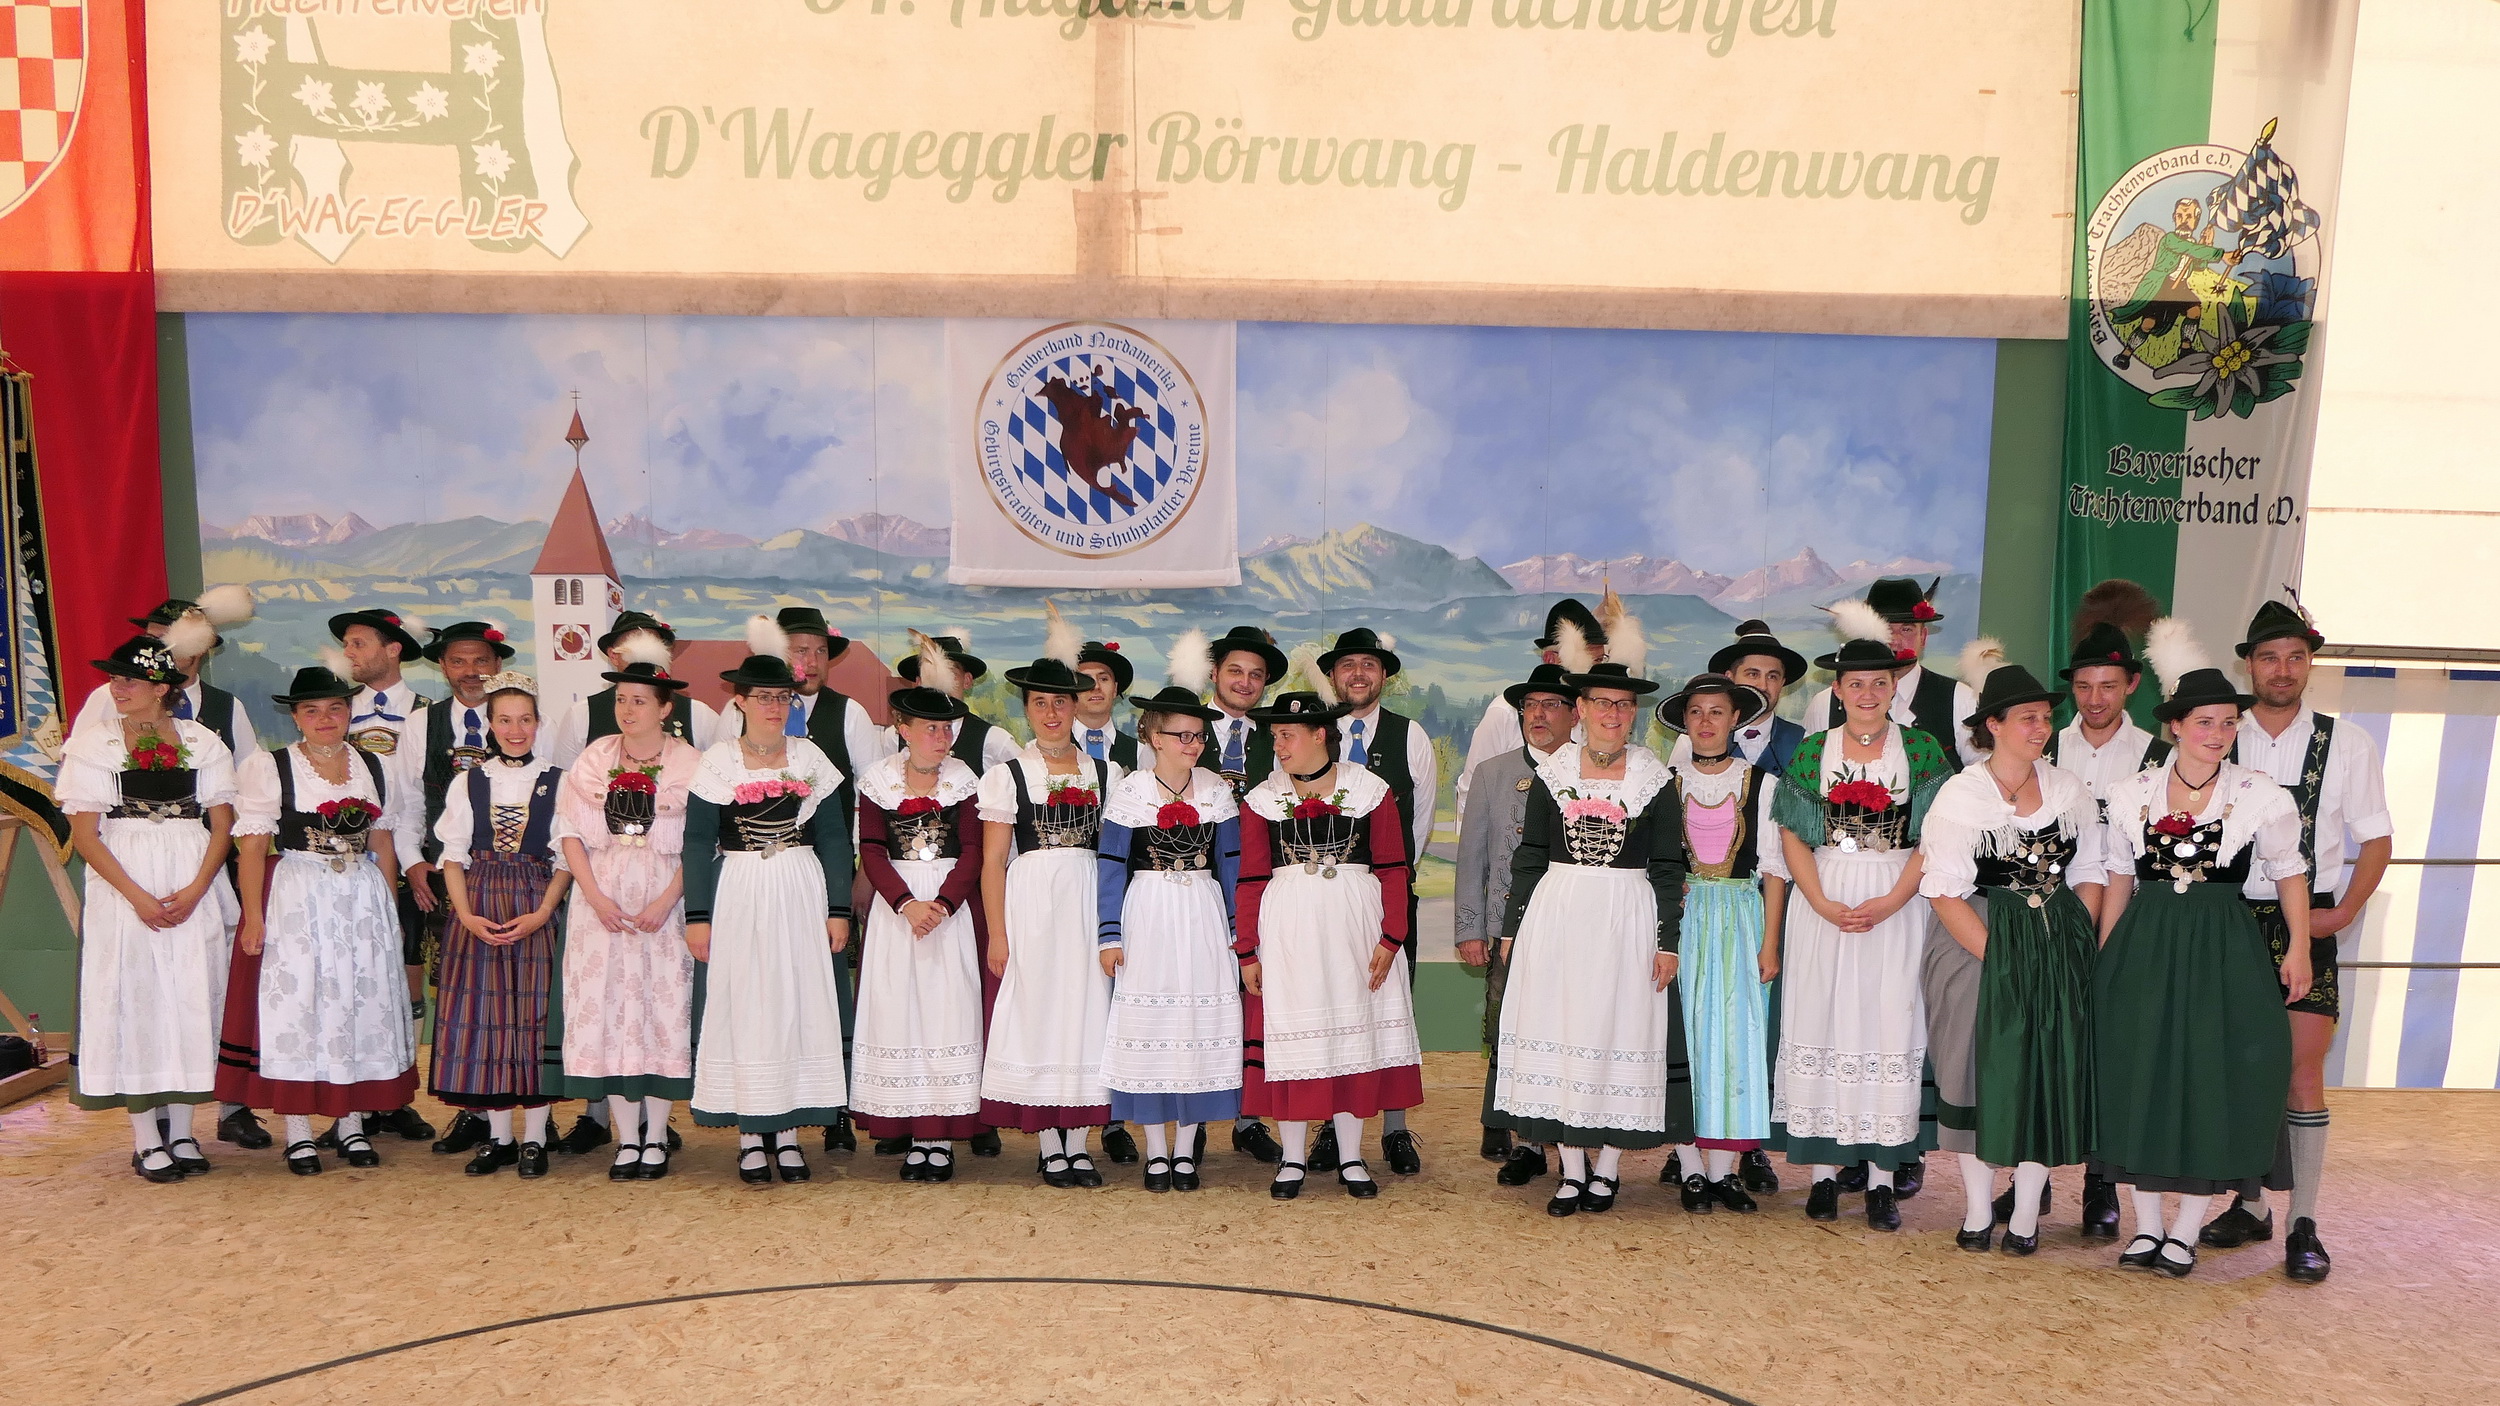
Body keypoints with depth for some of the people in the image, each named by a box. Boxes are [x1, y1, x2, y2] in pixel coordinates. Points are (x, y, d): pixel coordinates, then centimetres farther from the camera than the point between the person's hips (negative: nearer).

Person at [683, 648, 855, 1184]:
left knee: (800, 1004, 2)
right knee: (741, 1005, 1)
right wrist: (697, 915, -6)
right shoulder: (717, 762, 1)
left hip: (800, 896, 2)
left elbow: (834, 838, 6)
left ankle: (788, 1130, 11)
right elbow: (698, 843, 0)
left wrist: (838, 910, 1)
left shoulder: (809, 758, 5)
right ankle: (750, 1134, 9)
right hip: (738, 895, -1)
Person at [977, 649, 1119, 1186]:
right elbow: (993, 861, 0)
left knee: (1086, 1011, 3)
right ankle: (1049, 1148, 9)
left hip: (1090, 902, 2)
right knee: (1036, 1011, -1)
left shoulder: (1106, 773, 10)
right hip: (1030, 903, -2)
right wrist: (997, 935, -7)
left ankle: (1077, 1145, 12)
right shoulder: (1006, 775, 4)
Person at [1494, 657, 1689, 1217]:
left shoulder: (1655, 777, 2)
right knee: (1559, 1030, 1)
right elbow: (1530, 855, 8)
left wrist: (1668, 941, -3)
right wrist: (1512, 929, 6)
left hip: (1627, 920, -1)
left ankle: (1607, 1168, 14)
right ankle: (1572, 1169, 11)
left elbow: (1669, 867, 2)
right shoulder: (1551, 773, 5)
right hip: (1556, 914, 1)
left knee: (1621, 1030, 1)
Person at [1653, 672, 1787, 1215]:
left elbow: (1774, 867, 4)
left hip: (1741, 917, 0)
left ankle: (1723, 1170, 5)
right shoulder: (1667, 782, 6)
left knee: (1736, 1035, -2)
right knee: (1684, 1034, -2)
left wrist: (1770, 942, -3)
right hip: (1680, 918, 0)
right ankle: (1691, 1170, 4)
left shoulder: (1762, 783, 5)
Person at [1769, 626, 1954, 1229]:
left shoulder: (1921, 749, 3)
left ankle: (1883, 1178, 5)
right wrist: (1824, 905, -11)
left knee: (1890, 1023, -2)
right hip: (1824, 903, 1)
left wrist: (1888, 904, -14)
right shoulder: (1812, 751, 6)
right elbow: (1793, 838, 3)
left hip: (1898, 904, -1)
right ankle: (1823, 1170, 8)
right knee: (1820, 1021, 0)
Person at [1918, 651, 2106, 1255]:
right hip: (1977, 948, -3)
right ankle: (1977, 1210, 13)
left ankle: (2026, 1212, 12)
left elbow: (2088, 876, 9)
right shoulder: (1959, 796, -6)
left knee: (2049, 1071, 1)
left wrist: (2077, 949, -4)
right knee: (1977, 1071, 0)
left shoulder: (2071, 790, 6)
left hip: (2058, 949, 3)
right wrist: (2000, 958, -17)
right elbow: (1946, 894, -10)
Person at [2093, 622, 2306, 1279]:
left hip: (2224, 952, -1)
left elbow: (2289, 873, 5)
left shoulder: (2262, 795, -1)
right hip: (2144, 947, 2)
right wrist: (2104, 958, 8)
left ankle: (2185, 1230, 14)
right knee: (2140, 1078, 4)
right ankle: (2147, 1225, 17)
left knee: (2213, 1082, 2)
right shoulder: (2132, 793, 4)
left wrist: (2298, 949, -2)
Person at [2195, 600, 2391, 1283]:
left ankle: (2303, 1224, 5)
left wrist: (2345, 911, -7)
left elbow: (2376, 838, 5)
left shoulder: (2347, 744, 1)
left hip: (2307, 925, -1)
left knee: (2303, 1069, -4)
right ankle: (2250, 1205, 22)